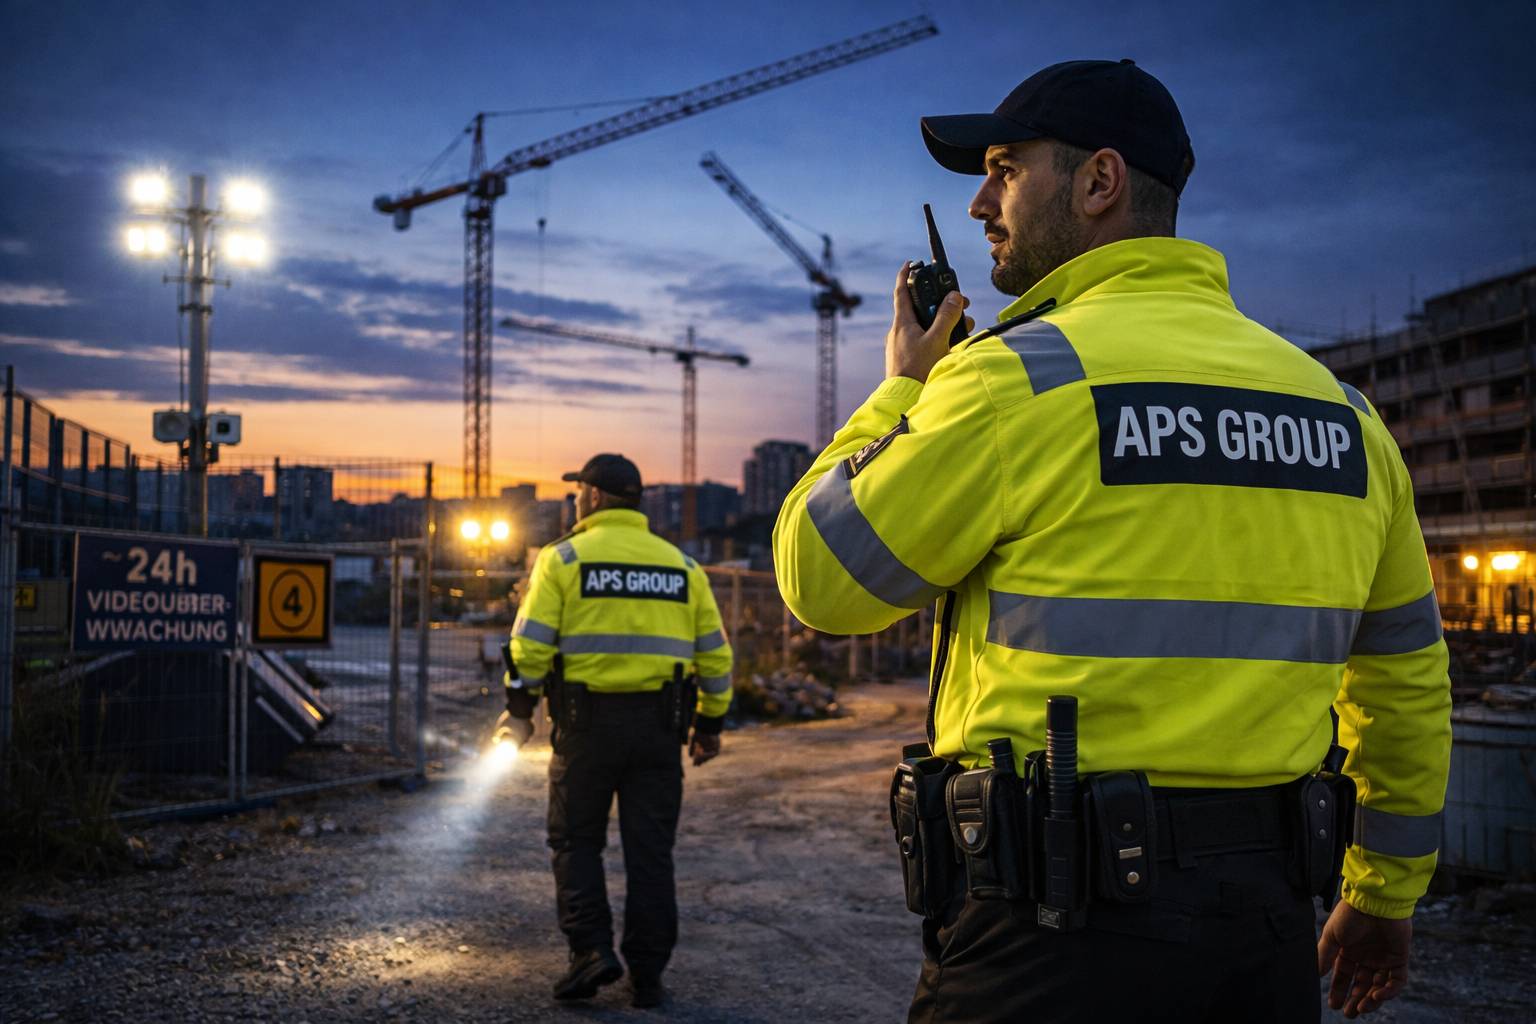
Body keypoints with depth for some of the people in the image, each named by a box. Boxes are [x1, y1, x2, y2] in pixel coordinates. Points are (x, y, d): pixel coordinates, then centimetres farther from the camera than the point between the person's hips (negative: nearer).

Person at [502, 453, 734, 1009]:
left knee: (576, 839, 12)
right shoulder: (681, 565, 9)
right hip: (659, 724, 3)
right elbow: (714, 654, 9)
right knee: (650, 849, 8)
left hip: (587, 719, -3)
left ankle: (592, 949, -1)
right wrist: (710, 725, 16)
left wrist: (519, 708, 3)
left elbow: (531, 644, -8)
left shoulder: (563, 558, -2)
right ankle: (647, 975, 10)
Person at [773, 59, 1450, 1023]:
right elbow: (1407, 677, 16)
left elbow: (821, 580, -3)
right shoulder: (1335, 404, 9)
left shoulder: (1019, 373, -12)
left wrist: (900, 388, 10)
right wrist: (1385, 896, 27)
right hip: (1266, 919, 7)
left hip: (1061, 926, -6)